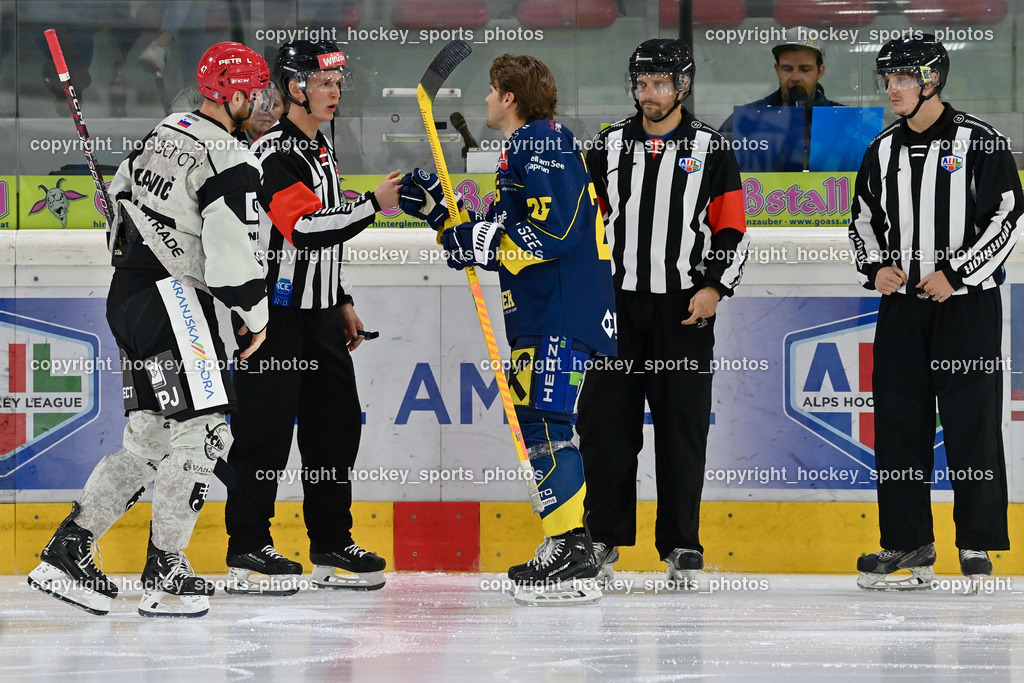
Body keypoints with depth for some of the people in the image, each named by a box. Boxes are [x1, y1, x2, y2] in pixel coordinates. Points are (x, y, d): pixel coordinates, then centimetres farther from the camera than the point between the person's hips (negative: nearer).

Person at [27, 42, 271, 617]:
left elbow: (122, 197, 23)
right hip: (175, 302, -9)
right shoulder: (232, 165, -16)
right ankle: (164, 574, -6)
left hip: (130, 292, 9)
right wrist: (258, 314, -5)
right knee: (203, 430, -5)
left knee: (149, 439, 13)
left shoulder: (168, 132, 12)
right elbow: (231, 254, -20)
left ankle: (67, 553, 11)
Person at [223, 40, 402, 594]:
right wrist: (374, 204, -22)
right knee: (266, 430, -7)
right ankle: (248, 550, -2)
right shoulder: (272, 152, -15)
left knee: (336, 425, 10)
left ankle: (332, 547, 17)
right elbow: (304, 227, -25)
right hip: (274, 316, -9)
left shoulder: (320, 152, 17)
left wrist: (342, 303, 21)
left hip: (318, 317, 10)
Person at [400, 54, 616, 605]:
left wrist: (484, 241, -19)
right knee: (534, 425, 12)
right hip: (538, 313, 11)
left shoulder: (543, 143, -11)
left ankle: (573, 558, -19)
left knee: (544, 426, -15)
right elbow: (499, 237, 23)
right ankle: (566, 549, 17)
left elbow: (554, 230, -22)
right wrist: (439, 210, 19)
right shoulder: (521, 150, 21)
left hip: (564, 311, -11)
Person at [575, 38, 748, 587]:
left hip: (684, 309, -2)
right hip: (617, 302, 2)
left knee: (681, 424, -1)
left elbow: (732, 230, 2)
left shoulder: (710, 150, 3)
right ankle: (604, 540, 8)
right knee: (606, 420, -1)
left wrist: (714, 287, -11)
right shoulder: (609, 146, 9)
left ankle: (681, 545, 5)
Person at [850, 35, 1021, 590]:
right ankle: (907, 543, 10)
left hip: (968, 303, -5)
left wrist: (954, 274, -15)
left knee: (972, 422, -5)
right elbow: (864, 221, 20)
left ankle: (977, 545, 0)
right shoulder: (883, 152, 11)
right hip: (901, 304, 5)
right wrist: (876, 267, 0)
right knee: (897, 420, 4)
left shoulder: (979, 142, -5)